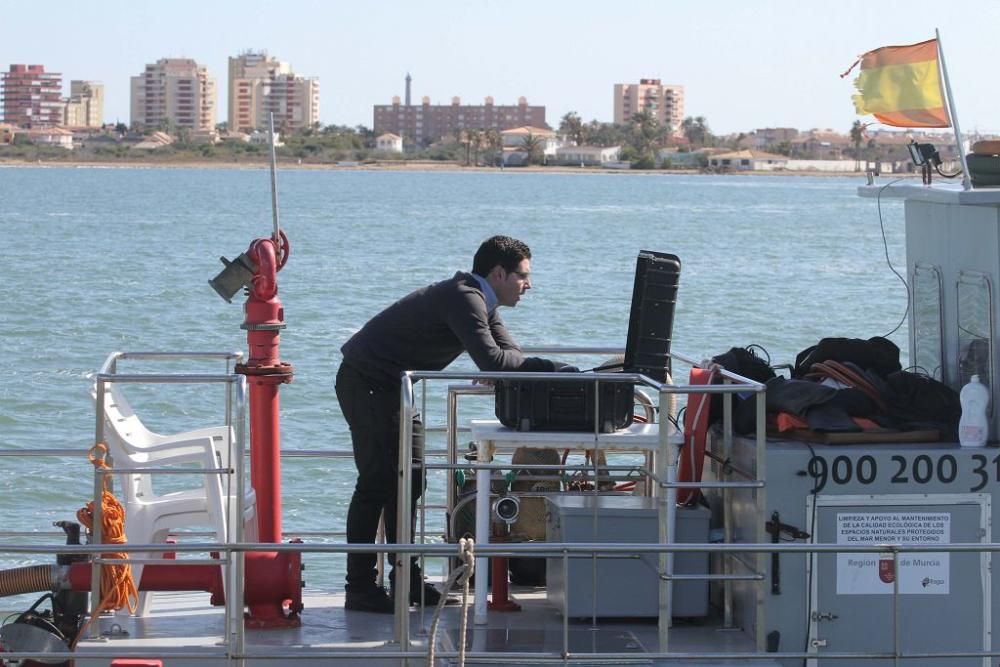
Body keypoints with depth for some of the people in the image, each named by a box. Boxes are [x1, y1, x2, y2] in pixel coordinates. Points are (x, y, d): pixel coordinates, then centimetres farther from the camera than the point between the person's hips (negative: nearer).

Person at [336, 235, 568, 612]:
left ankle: (405, 579, 14)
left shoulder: (479, 301, 11)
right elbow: (490, 360, -32)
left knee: (409, 480, 10)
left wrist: (548, 376, -9)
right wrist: (548, 368, -25)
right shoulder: (464, 298, -22)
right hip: (365, 383, -11)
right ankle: (360, 588, -8)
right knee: (377, 481, -11)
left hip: (391, 388, 11)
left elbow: (509, 355, 9)